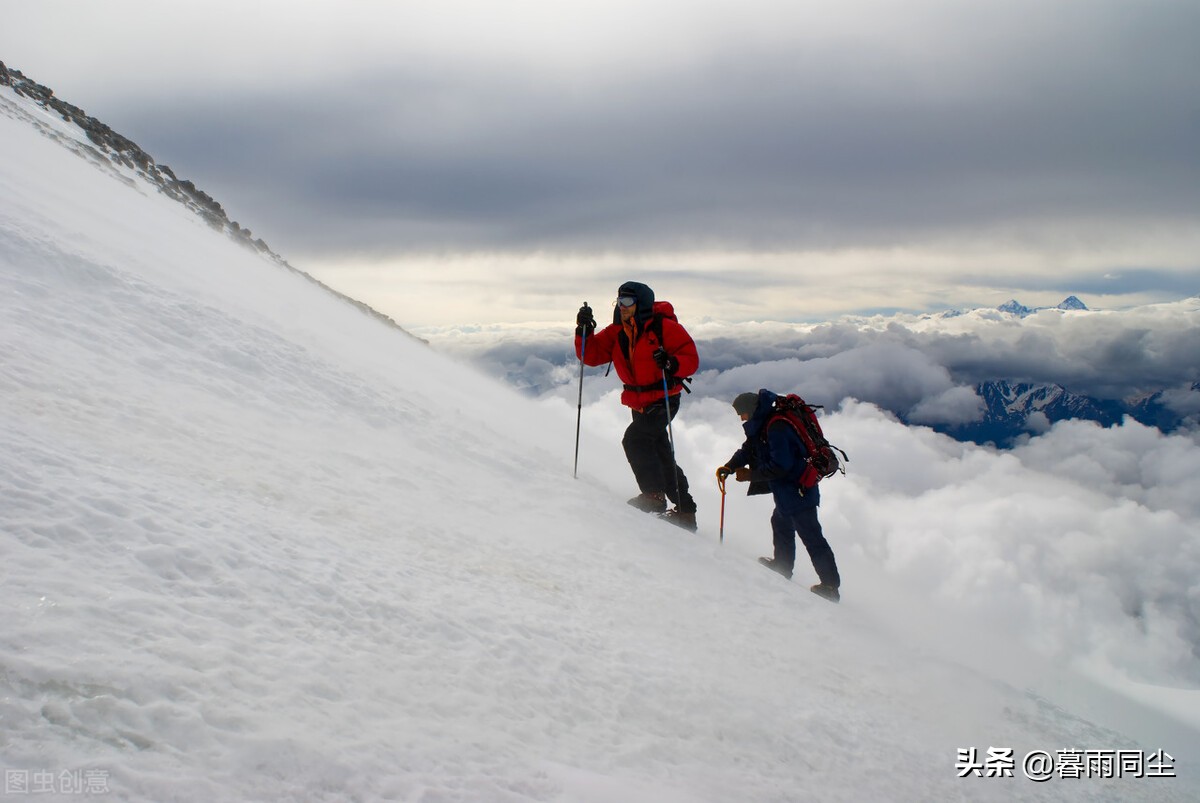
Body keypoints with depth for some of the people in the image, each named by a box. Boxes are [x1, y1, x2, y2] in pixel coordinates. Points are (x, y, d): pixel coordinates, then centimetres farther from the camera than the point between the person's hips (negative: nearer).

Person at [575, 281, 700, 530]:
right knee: (660, 454, 14)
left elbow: (691, 358, -15)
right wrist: (584, 330, -15)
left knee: (635, 439, -24)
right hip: (639, 403, 8)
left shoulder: (663, 326, -14)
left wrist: (671, 363, -35)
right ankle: (685, 510, 27)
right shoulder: (617, 332, 3)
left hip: (664, 399, -7)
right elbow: (591, 355, 0)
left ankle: (654, 496, -15)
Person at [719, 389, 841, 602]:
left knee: (811, 536, -6)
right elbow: (748, 449, 14)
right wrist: (730, 466, -1)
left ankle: (831, 586, -1)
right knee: (781, 523, 26)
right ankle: (783, 566, 43)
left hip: (797, 489, -11)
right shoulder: (764, 424, 7)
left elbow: (780, 466, -26)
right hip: (788, 490, 11)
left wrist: (750, 475, -18)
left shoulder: (776, 427, -24)